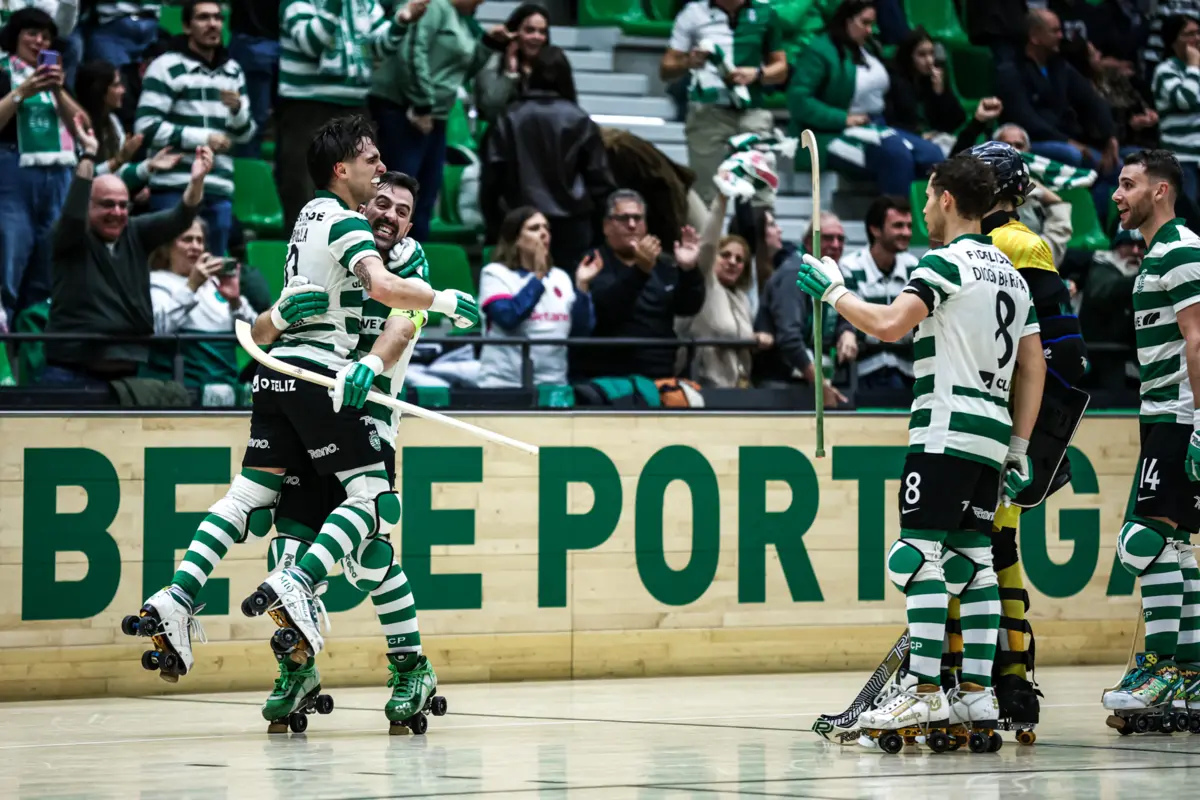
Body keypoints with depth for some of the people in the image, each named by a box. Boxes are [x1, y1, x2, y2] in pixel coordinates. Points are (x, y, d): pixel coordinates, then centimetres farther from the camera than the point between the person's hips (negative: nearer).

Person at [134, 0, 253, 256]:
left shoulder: (233, 71, 17)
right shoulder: (167, 67, -3)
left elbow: (245, 134, 18)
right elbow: (146, 127, -11)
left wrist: (238, 108, -4)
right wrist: (203, 137, -11)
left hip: (220, 191, 6)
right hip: (175, 189, -6)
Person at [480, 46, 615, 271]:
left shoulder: (508, 120, 1)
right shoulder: (580, 121, -2)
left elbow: (491, 178, 3)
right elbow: (599, 180, -1)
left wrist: (494, 226, 12)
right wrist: (602, 227, 8)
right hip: (571, 226, -1)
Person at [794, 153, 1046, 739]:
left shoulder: (947, 263, -8)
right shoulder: (1010, 274, 19)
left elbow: (889, 324, -20)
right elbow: (1033, 368, 19)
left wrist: (832, 290, -5)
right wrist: (1019, 447, 21)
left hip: (946, 430, -9)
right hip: (991, 435, 9)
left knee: (919, 557, -9)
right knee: (972, 559, 9)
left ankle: (926, 694, -14)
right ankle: (977, 696, 6)